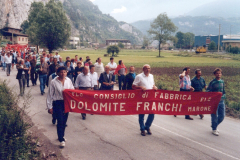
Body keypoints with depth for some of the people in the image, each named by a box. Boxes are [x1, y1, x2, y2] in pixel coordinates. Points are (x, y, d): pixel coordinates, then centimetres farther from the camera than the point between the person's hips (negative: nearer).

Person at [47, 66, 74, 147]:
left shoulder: (68, 80, 2)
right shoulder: (54, 82, -9)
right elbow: (50, 95, -5)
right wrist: (50, 107, -6)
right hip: (58, 103, -4)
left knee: (64, 121, 12)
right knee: (60, 121, -7)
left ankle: (61, 136, 32)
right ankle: (61, 140, 2)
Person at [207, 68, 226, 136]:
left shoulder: (222, 82, 10)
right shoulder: (212, 82, -6)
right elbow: (208, 91, -6)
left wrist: (224, 96, 13)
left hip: (221, 101, 6)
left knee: (222, 115, 9)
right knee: (215, 115, -1)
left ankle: (215, 125, 31)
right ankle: (214, 129, 14)